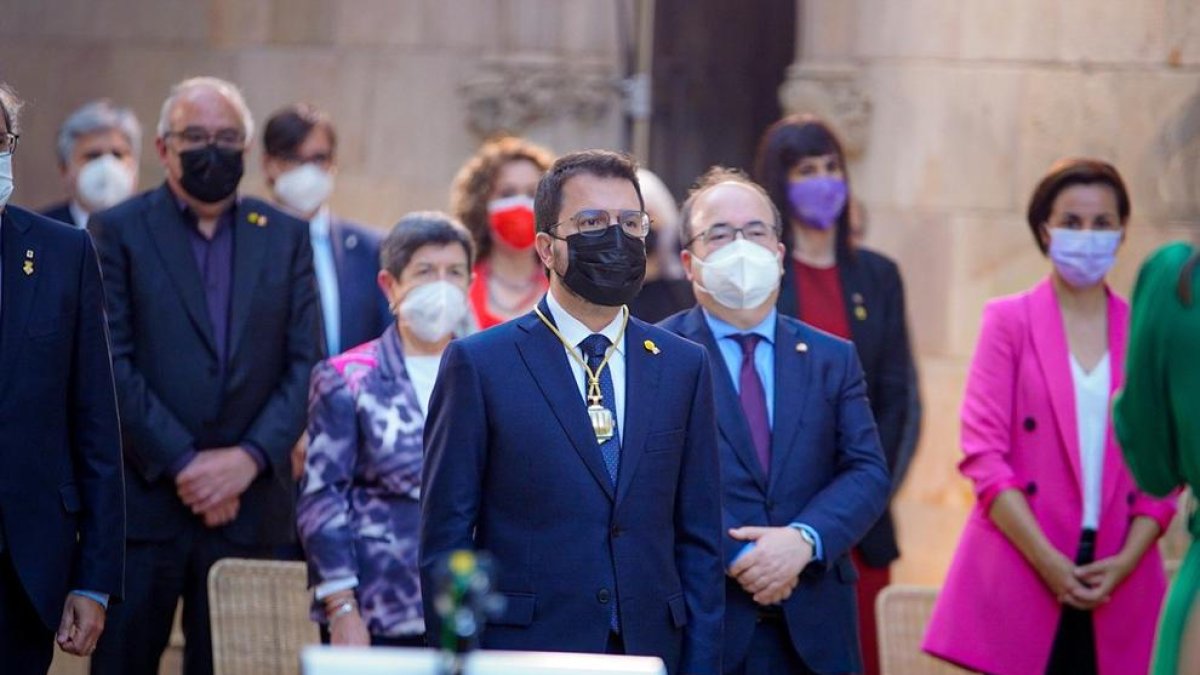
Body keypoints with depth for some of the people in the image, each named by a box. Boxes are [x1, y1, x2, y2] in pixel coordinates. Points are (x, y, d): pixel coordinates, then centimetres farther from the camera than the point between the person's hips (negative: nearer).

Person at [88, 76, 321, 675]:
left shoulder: (285, 237, 12)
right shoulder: (117, 232, 2)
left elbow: (304, 364, 6)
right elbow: (113, 364, -5)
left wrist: (250, 457, -8)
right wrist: (183, 465, -12)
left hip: (248, 503, 2)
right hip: (142, 499, -2)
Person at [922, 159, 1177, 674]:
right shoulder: (1009, 321, 5)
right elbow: (983, 452, -2)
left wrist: (1126, 561, -6)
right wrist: (1048, 561, -11)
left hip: (1119, 587, 2)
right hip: (1019, 576, -2)